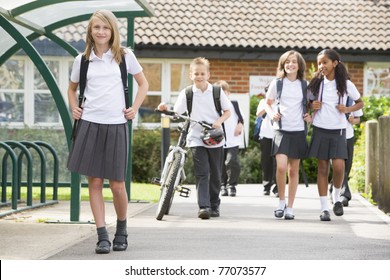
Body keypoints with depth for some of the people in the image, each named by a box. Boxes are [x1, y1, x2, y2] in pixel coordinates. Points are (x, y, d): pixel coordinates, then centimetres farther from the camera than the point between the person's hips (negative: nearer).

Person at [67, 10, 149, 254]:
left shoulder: (125, 56, 3)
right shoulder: (82, 60, 8)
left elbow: (143, 84, 14)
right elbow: (72, 88, 24)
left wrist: (135, 109, 3)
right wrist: (74, 108, 8)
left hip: (116, 125, -1)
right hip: (89, 124, 1)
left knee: (117, 184, 0)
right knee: (95, 182, -2)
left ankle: (122, 230, 22)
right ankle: (102, 236, 2)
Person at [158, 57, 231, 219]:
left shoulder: (217, 91, 1)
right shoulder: (186, 93, 0)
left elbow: (227, 111, 6)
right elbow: (176, 113, -2)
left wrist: (219, 121, -12)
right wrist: (165, 109, -21)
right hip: (196, 139, -1)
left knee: (215, 174, 9)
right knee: (201, 173, -12)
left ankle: (214, 205, 21)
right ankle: (203, 206, -17)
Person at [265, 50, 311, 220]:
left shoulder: (305, 85, 6)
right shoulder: (277, 83, 2)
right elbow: (268, 103, 12)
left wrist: (310, 116, 0)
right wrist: (272, 114, -7)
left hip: (298, 131, 2)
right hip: (281, 129, -2)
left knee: (294, 170, 6)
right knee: (281, 167, -18)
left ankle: (289, 208, 13)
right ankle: (281, 202, 1)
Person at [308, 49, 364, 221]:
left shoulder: (346, 84, -1)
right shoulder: (316, 83, 3)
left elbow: (360, 103, 10)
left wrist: (348, 109, -8)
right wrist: (311, 106, -7)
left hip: (338, 130, -1)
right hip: (320, 129, 1)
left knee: (338, 166, -14)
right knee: (322, 168, 2)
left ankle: (336, 197, 13)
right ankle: (324, 208, 6)